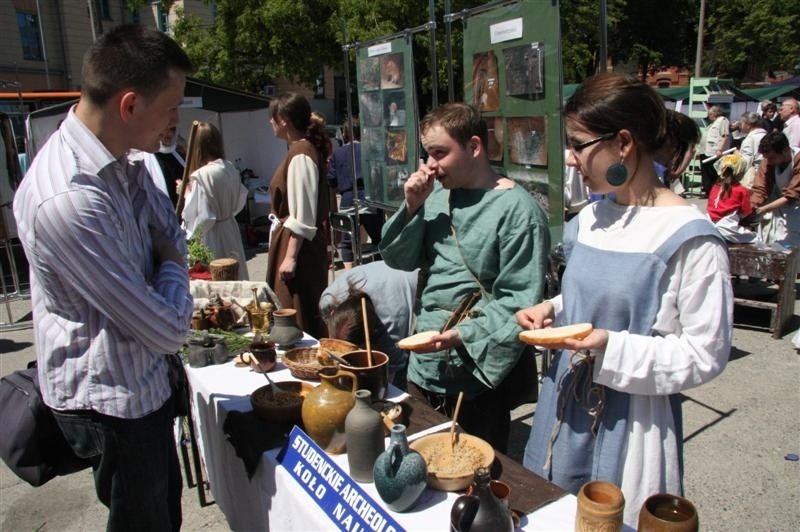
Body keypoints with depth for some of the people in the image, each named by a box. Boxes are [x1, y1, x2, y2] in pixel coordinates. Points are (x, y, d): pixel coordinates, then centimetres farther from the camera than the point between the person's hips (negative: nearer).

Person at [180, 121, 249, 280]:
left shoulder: (202, 175, -20)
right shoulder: (230, 168, -1)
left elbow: (201, 218, -18)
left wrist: (187, 193, -7)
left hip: (210, 237, -7)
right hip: (230, 230, 7)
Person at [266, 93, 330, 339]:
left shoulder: (301, 155, -16)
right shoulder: (300, 149, 12)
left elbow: (303, 216, -21)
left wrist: (291, 256, -19)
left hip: (298, 244, -10)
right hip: (292, 239, 10)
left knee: (300, 314, -1)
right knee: (292, 312, 16)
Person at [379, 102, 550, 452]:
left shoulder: (517, 209, -14)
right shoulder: (436, 195, 6)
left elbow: (518, 301, -17)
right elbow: (399, 259, 7)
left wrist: (465, 336, -26)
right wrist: (412, 208, -7)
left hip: (476, 378, -6)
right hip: (423, 368, 6)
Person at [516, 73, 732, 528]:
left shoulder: (690, 239, -17)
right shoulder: (591, 219, 4)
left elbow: (706, 355, -16)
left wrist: (611, 349, -26)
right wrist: (551, 311, -2)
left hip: (633, 421, -6)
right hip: (567, 408, 7)